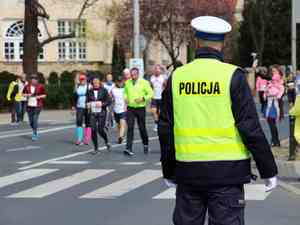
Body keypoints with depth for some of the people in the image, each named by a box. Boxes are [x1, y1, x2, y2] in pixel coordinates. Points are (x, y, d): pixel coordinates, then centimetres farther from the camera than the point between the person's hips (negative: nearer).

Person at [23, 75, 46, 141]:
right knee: (30, 120, 6)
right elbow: (23, 94, 13)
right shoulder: (27, 86, 2)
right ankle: (35, 132, 31)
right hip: (29, 105, 3)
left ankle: (34, 134, -6)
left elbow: (44, 95, 5)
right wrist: (27, 95, -8)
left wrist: (39, 96, -14)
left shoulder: (40, 87, -4)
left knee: (35, 119, -13)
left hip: (37, 106, -3)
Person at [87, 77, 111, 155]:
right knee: (93, 130, -7)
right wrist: (88, 104, -3)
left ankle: (107, 142, 26)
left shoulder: (104, 90, 0)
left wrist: (102, 104, -16)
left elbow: (109, 101, -1)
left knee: (100, 130, -6)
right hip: (92, 113, 3)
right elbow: (87, 101, 19)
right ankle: (96, 148, 4)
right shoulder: (90, 91, 7)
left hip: (101, 113, -2)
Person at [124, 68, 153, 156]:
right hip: (130, 108, 2)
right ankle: (129, 148, -12)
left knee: (142, 128, 7)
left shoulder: (144, 82, -4)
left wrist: (143, 98, -18)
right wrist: (125, 97, 0)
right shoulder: (127, 83, 7)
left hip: (140, 108, -2)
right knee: (130, 128, -8)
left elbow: (150, 93, -3)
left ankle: (145, 145, 31)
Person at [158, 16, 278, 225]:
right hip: (226, 172, -3)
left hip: (187, 172, 4)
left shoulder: (177, 77, 4)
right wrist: (269, 170, -1)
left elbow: (166, 130, 9)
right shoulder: (233, 76, -7)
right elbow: (251, 129, -10)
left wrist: (169, 172, 19)